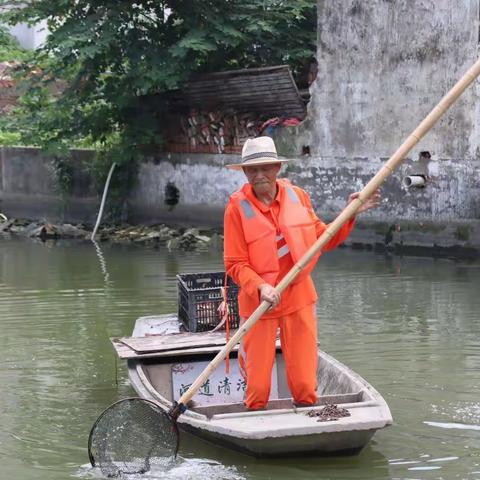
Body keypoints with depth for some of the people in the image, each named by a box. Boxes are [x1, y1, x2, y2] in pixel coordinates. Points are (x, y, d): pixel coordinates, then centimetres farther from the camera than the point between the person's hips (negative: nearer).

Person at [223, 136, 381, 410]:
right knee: (257, 387, 1)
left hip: (299, 299, 3)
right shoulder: (237, 208, -9)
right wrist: (260, 287, -26)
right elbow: (235, 264, -10)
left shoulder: (297, 197, 3)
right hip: (258, 303, -3)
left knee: (305, 385, 5)